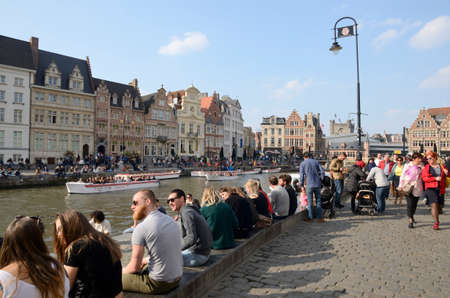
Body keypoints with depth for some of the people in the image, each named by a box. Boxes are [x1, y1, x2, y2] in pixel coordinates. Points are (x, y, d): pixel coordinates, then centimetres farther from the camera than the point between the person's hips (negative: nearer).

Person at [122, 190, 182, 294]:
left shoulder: (141, 228, -17)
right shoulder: (171, 220, 5)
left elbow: (135, 268, -11)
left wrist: (122, 271, 10)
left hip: (158, 283, -7)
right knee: (143, 267, 31)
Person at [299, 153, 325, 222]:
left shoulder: (302, 164, 1)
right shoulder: (316, 162, 7)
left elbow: (301, 176, -4)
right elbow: (322, 172, 2)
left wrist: (302, 186, 4)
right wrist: (320, 181, 13)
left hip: (309, 185, -2)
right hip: (317, 184, 2)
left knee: (310, 201, 7)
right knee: (318, 201, 9)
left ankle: (310, 217, 12)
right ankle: (319, 217, 10)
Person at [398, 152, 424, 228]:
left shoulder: (422, 166, 5)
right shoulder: (408, 165, -1)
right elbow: (402, 176, 2)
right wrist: (400, 186, -2)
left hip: (417, 188, 3)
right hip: (408, 186, -3)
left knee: (414, 204, 9)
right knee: (410, 203, -10)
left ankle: (411, 216, 32)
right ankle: (410, 220, -6)